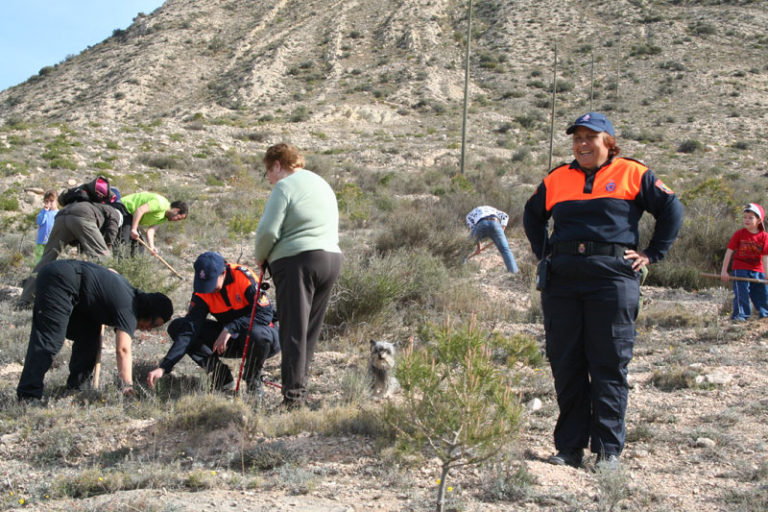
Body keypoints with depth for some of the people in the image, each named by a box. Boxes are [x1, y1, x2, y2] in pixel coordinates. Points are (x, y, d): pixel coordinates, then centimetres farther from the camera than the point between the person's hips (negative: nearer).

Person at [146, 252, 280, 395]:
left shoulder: (243, 276, -23)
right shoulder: (202, 292, -11)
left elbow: (265, 313, -26)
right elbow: (188, 330, -17)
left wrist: (229, 329, -34)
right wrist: (163, 367, -27)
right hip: (229, 337, 4)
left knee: (257, 334, -42)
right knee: (176, 327, -10)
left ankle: (254, 381, -9)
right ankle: (222, 377, -8)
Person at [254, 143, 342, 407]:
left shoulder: (285, 186, -5)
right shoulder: (323, 185, 22)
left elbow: (268, 230, -13)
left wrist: (261, 257, 6)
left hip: (297, 260, -8)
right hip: (332, 257, 8)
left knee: (294, 329, -6)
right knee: (311, 329, 13)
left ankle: (293, 395, -9)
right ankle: (300, 386, 16)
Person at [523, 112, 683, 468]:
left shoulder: (632, 175, 5)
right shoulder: (557, 179, 15)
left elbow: (672, 210, 8)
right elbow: (532, 215, 31)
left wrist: (652, 254, 3)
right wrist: (542, 252, 19)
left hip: (613, 279, -3)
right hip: (562, 283, 4)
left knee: (609, 366, -3)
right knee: (565, 365, 4)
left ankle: (608, 449, 4)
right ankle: (569, 447, 12)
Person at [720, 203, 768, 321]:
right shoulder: (739, 234, -6)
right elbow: (729, 252, -5)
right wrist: (724, 271, -9)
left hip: (757, 271, 2)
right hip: (740, 270, -2)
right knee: (741, 293, -10)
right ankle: (740, 315, -6)